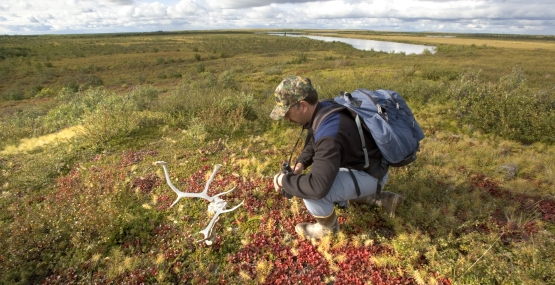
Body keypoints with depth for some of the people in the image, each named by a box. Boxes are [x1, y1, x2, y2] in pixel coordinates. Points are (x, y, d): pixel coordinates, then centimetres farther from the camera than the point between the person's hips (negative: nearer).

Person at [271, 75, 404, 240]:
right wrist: (301, 163, -5)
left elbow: (317, 186, -42)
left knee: (313, 193, -28)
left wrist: (284, 180, -25)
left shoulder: (329, 133, -37)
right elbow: (313, 142, 12)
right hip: (358, 164, 10)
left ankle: (328, 227, 6)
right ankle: (381, 199, 29)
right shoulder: (323, 109, -7)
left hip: (369, 174, -10)